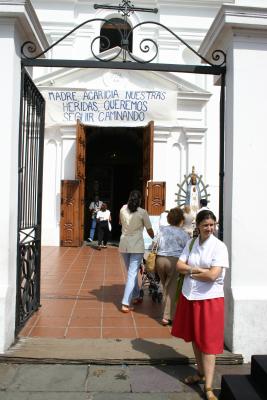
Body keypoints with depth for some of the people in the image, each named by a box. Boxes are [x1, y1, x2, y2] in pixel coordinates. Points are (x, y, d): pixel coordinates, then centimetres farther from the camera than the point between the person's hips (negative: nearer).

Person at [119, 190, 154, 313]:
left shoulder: (123, 209, 2)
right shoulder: (142, 212, -8)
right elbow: (149, 230, -1)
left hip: (124, 245, 5)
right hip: (137, 246, -4)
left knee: (132, 272, 20)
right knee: (132, 274, -2)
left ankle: (135, 296, 34)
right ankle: (125, 304, -6)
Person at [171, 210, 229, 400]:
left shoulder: (219, 247, -12)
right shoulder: (191, 244, 3)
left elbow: (213, 275, -21)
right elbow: (179, 266, -2)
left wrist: (190, 272, -9)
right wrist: (200, 270, -16)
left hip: (210, 298, -5)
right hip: (190, 296, 5)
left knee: (208, 342, 1)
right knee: (195, 338, 18)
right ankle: (201, 373, 38)